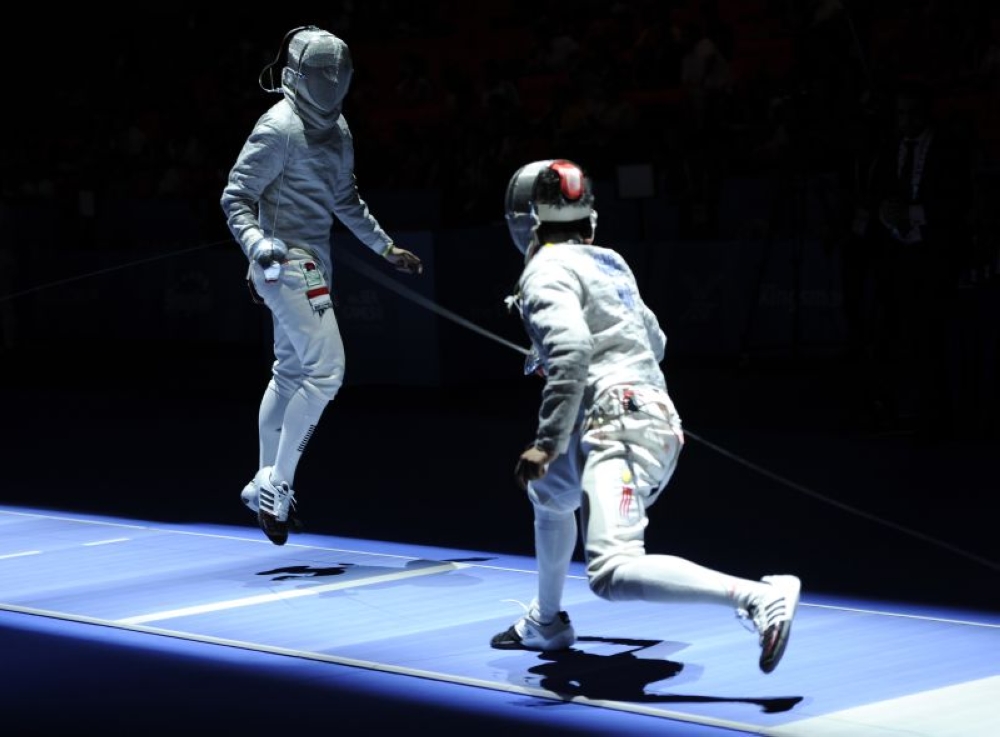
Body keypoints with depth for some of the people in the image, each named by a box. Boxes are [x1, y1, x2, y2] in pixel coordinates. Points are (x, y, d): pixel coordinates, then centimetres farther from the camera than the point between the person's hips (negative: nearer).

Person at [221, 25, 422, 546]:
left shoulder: (336, 127, 9)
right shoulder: (280, 128, -17)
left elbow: (346, 199, 22)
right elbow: (236, 198, -16)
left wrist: (387, 249, 22)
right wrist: (257, 244, -33)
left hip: (312, 263, 9)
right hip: (286, 262, -9)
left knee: (290, 375, 16)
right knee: (325, 372, -14)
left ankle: (266, 486, 26)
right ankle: (275, 485, -7)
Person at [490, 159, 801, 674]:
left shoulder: (547, 270, -5)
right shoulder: (606, 261, 20)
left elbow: (571, 355, -21)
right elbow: (654, 338, 31)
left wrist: (547, 443, -23)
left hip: (620, 428, -10)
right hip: (656, 419, 10)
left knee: (612, 573, -26)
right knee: (548, 494, 35)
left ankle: (760, 598, -36)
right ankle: (547, 622, 48)